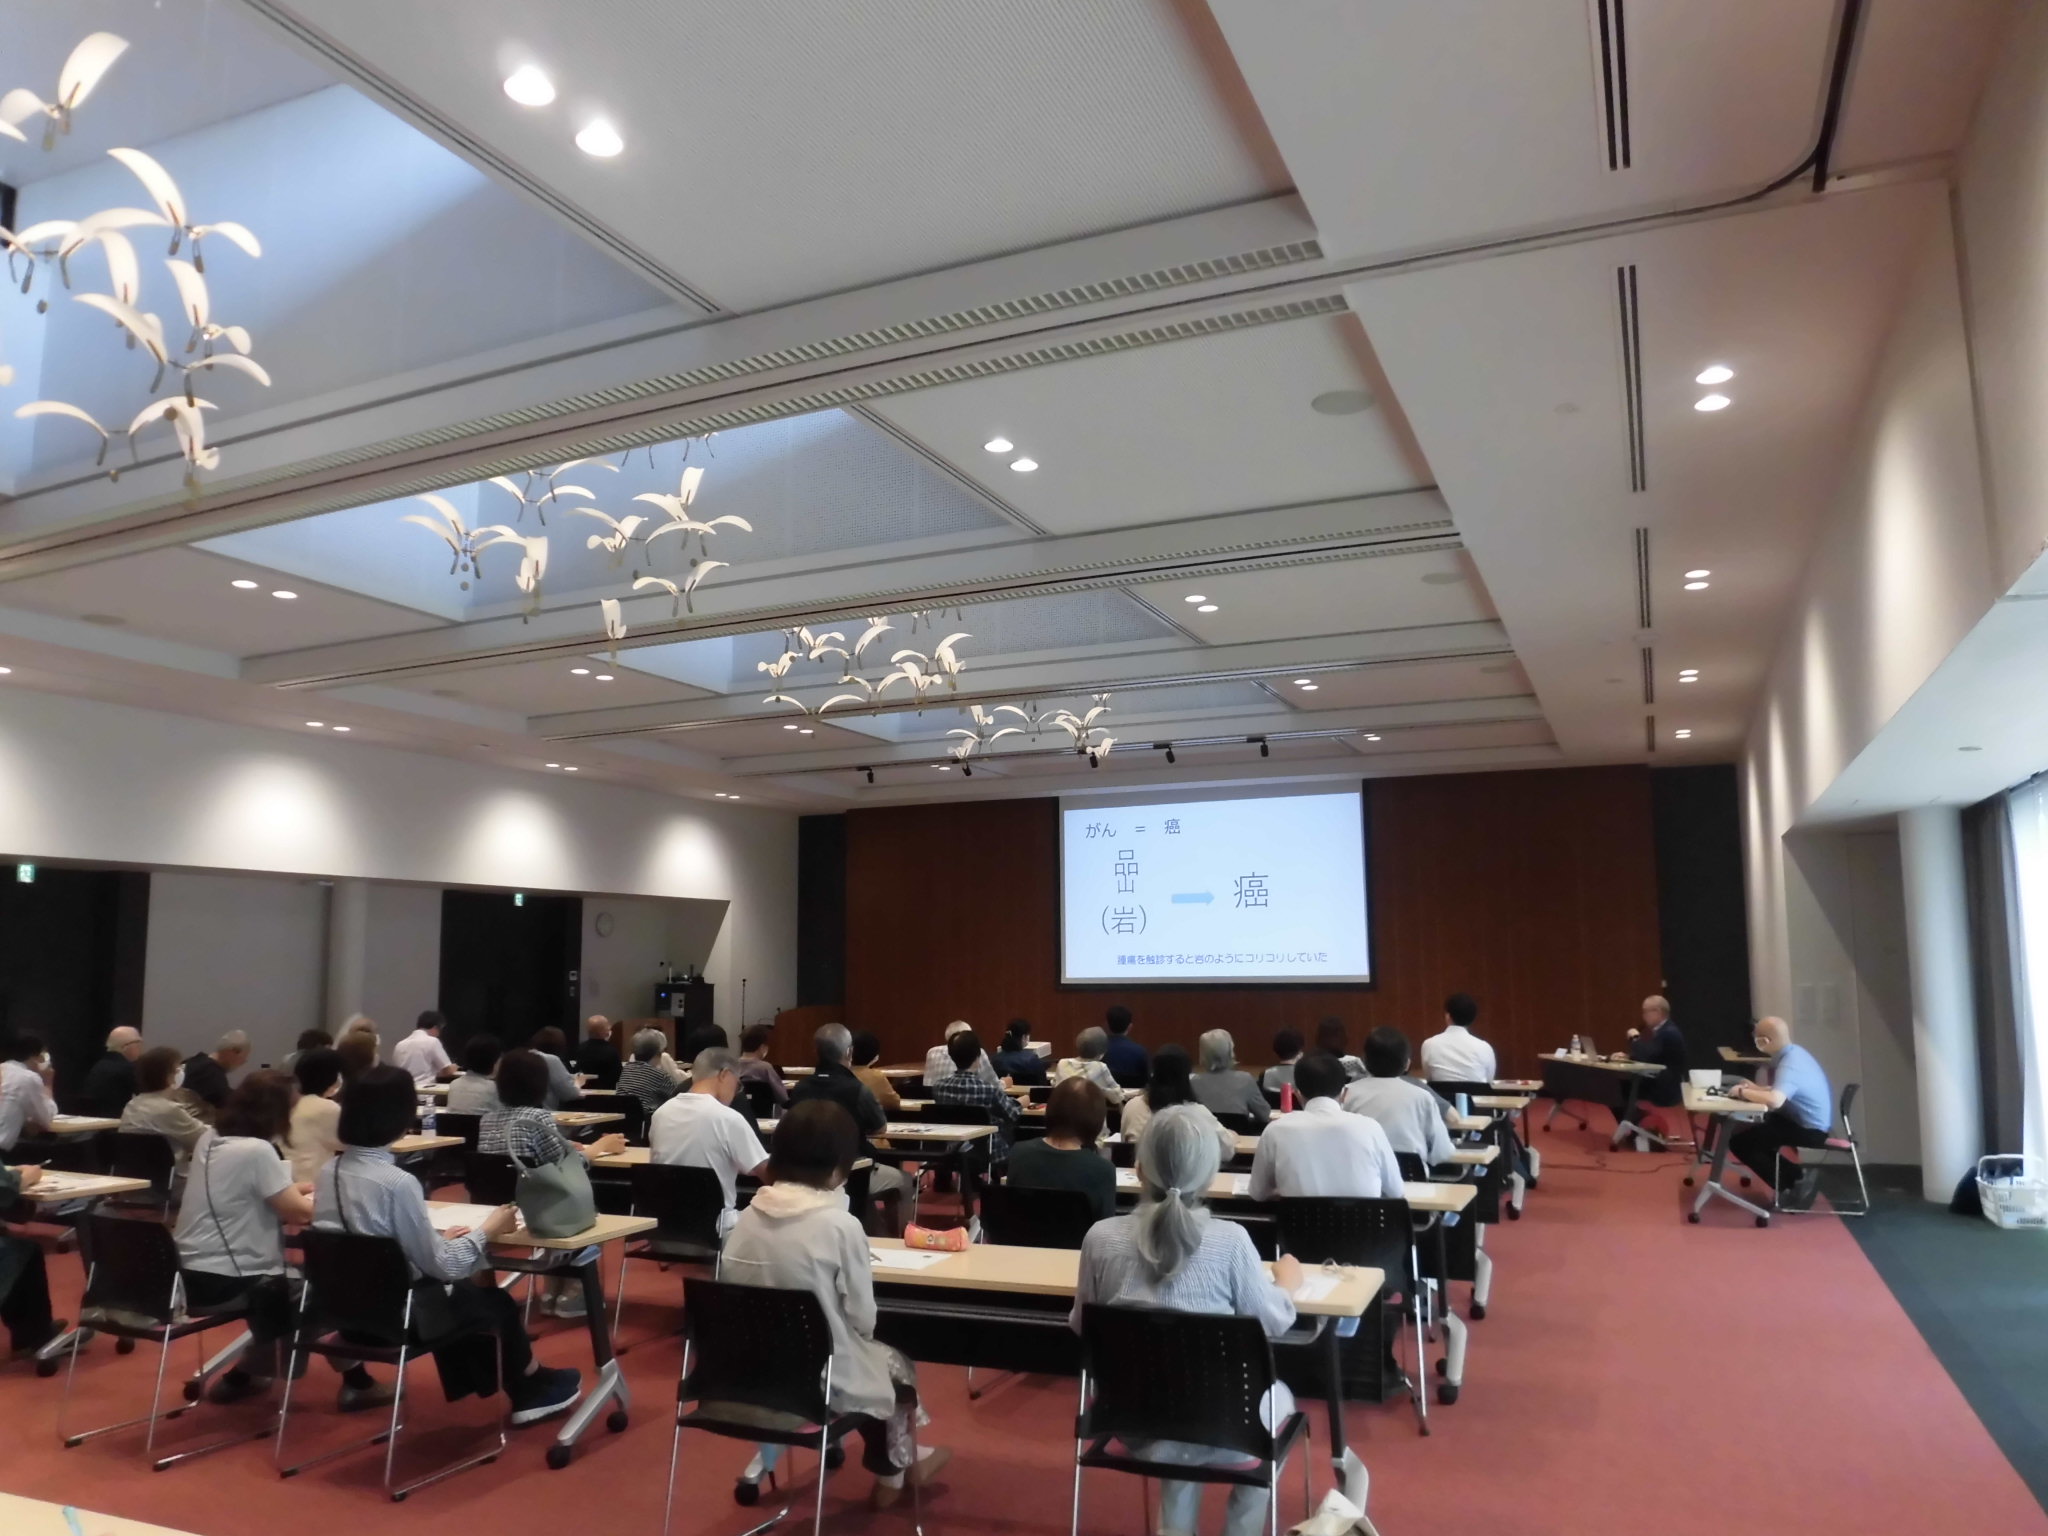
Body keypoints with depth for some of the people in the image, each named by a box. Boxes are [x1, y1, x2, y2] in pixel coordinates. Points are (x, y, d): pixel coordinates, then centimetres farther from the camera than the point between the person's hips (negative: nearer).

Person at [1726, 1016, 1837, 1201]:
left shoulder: (1789, 1064, -27)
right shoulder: (1795, 1052, 2)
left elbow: (1775, 1100, -44)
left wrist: (1743, 1092, -27)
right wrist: (1757, 1088, 5)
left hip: (1810, 1130, -10)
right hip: (1812, 1122, 10)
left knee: (1739, 1142, -11)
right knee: (1751, 1131, 21)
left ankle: (1791, 1184, 1)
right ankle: (1797, 1176, 16)